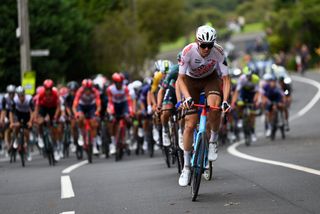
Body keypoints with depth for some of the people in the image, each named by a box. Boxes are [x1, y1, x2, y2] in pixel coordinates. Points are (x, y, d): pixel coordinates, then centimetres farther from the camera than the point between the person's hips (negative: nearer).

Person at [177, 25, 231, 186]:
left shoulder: (218, 52, -28)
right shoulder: (188, 51, -30)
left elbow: (226, 79, -22)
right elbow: (181, 78, -24)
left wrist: (225, 100, -35)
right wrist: (187, 97, -39)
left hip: (211, 78, 0)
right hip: (191, 80, 0)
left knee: (214, 106, -35)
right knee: (190, 125, -8)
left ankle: (213, 141, -9)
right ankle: (186, 167, 4)